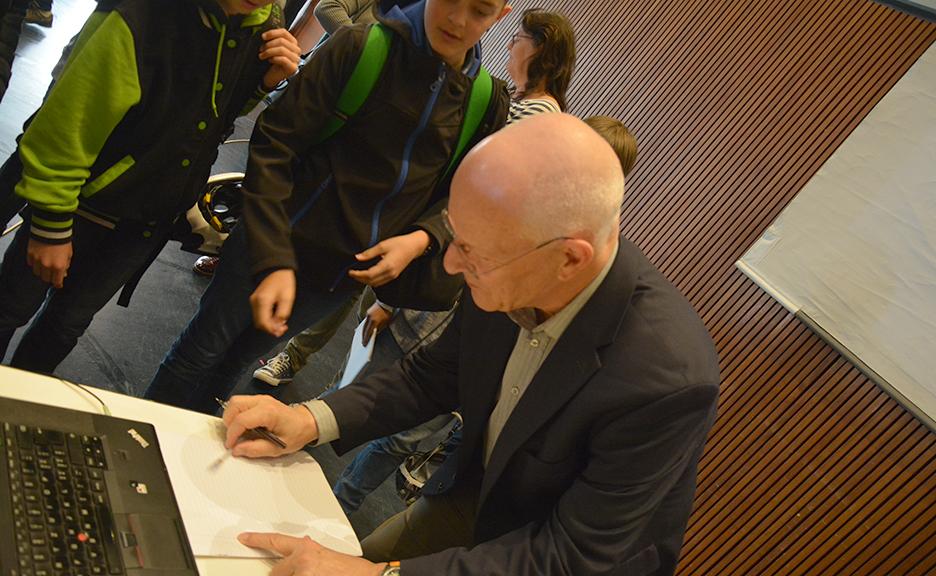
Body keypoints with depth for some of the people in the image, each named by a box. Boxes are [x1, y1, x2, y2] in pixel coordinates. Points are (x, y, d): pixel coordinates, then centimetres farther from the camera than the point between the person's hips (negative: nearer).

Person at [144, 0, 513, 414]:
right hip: (279, 247, -3)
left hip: (352, 272, 3)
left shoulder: (489, 104, -3)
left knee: (233, 362, 21)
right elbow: (274, 146, -15)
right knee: (200, 352, 11)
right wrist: (274, 260, -24)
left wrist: (421, 239, -13)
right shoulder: (358, 47, -13)